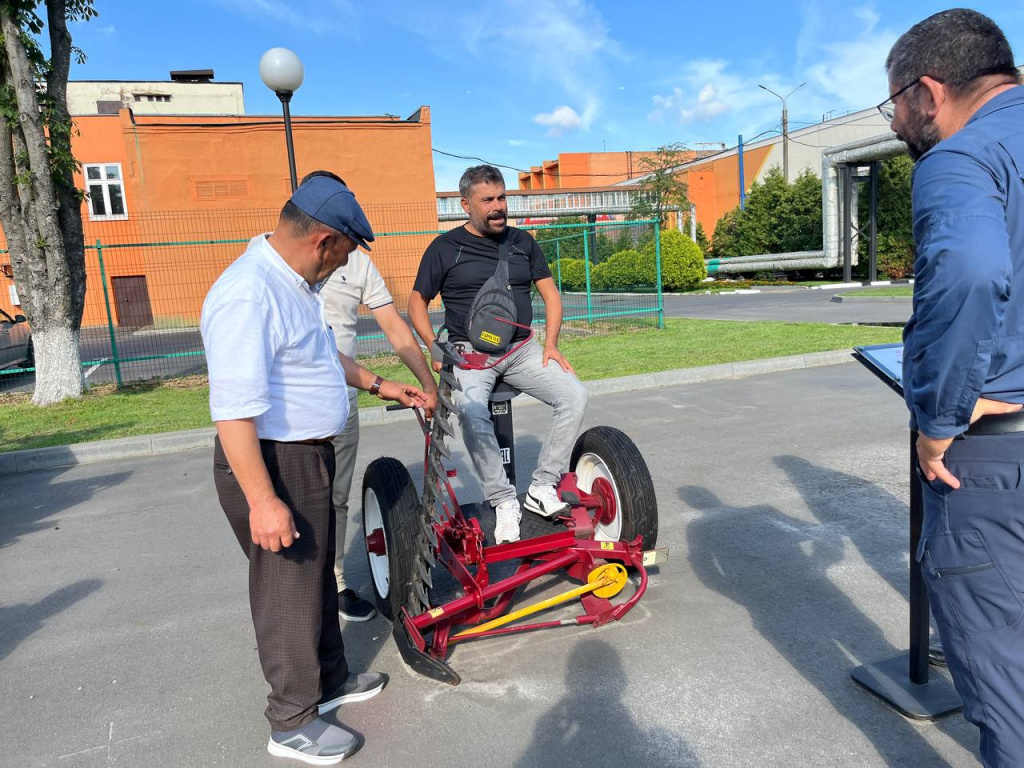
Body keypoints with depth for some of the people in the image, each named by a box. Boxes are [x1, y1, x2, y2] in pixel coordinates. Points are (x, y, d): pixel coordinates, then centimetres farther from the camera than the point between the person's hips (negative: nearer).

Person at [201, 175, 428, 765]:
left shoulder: (296, 282, 7)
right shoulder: (248, 295, -26)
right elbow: (233, 408, -30)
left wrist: (377, 384, 26)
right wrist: (262, 500, -29)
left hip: (311, 455, 10)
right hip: (271, 464, -10)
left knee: (320, 574, 22)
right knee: (289, 591, 5)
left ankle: (330, 679, 42)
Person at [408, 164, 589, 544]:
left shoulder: (522, 242, 12)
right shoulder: (445, 248, 3)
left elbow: (550, 294, 14)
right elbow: (417, 303, 7)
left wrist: (550, 344, 0)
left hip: (520, 349, 4)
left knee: (575, 396, -18)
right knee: (472, 412, -33)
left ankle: (542, 487, -9)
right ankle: (504, 502, -18)